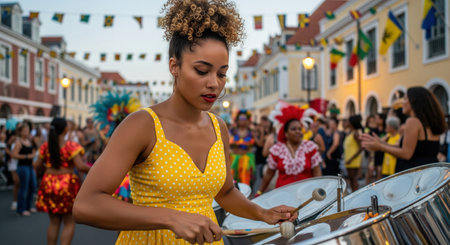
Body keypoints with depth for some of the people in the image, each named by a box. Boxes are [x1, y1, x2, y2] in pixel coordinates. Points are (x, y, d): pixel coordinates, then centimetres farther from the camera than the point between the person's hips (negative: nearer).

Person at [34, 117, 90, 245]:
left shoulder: (45, 147, 1)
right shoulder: (71, 146, -13)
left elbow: (37, 165, 8)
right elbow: (80, 166, -19)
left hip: (49, 184, 5)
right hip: (67, 185, -5)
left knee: (54, 222, 15)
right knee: (69, 223, 5)